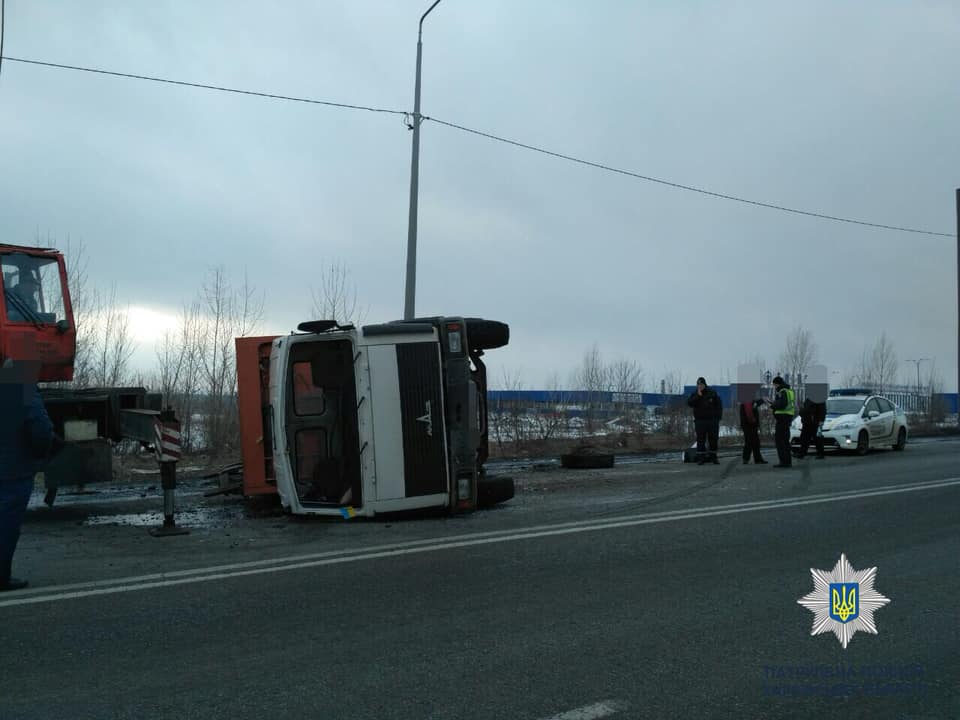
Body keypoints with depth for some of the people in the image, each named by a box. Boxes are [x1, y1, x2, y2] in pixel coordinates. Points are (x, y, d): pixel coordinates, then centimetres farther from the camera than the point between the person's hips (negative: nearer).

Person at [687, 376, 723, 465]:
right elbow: (689, 403, -12)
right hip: (700, 420, 0)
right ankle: (701, 458, 1)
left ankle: (713, 457, 12)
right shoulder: (695, 394, 4)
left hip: (712, 420, 0)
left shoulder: (712, 392, 3)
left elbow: (719, 405, 7)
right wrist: (698, 395, -20)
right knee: (700, 440, -1)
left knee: (713, 439, 3)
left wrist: (718, 417, 0)